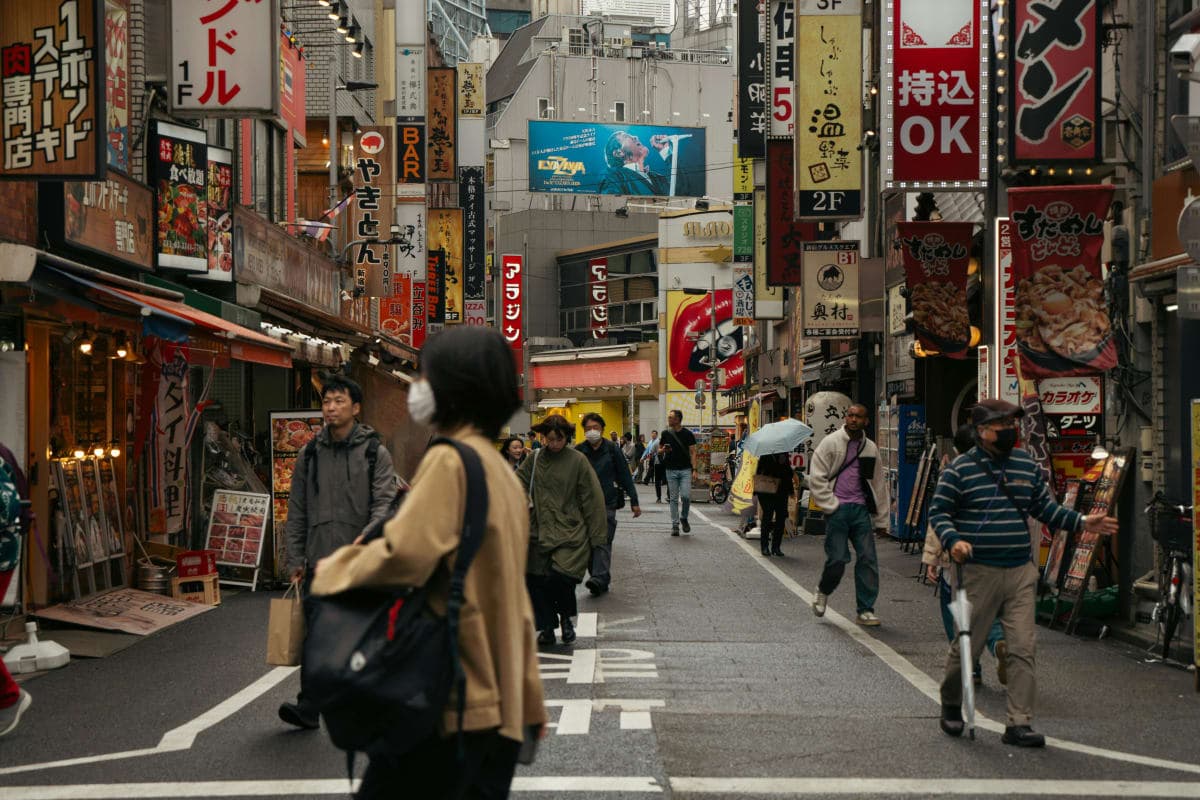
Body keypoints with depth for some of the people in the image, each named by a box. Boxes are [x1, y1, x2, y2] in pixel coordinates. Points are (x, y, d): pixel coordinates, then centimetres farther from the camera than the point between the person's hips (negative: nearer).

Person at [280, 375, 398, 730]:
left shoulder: (375, 453, 1)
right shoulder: (309, 454, 10)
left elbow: (385, 502, -8)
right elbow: (297, 511, 12)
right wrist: (295, 558, 6)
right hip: (320, 562, 2)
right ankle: (309, 707, -4)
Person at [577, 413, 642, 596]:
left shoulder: (612, 451, 3)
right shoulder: (579, 452, 6)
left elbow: (625, 476, 7)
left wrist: (634, 501, 6)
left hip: (607, 503, -3)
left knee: (603, 541, -13)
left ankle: (599, 579, -23)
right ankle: (601, 582, 11)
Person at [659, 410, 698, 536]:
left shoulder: (687, 434, 1)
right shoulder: (666, 434, 7)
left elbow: (692, 452, 2)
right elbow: (659, 449, 16)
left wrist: (694, 469, -8)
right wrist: (663, 450, -9)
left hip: (685, 470, -2)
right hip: (671, 470, 2)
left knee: (686, 496, -13)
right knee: (673, 499, 2)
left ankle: (684, 518, 12)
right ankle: (675, 525, 7)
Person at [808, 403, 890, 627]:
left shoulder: (871, 448, 13)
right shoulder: (831, 442, 0)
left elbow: (879, 484, 19)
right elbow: (816, 477, -3)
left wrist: (881, 520, 18)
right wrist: (831, 506, -9)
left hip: (861, 509, 4)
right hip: (837, 508, -4)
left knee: (868, 559, -3)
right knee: (837, 559, -7)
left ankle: (865, 611, 4)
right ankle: (823, 592, 24)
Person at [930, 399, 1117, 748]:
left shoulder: (1027, 466, 12)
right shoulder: (960, 470, -4)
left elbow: (1045, 508, 19)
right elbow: (938, 511, -2)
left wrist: (1081, 522, 7)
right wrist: (953, 540, -19)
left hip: (1022, 572, 4)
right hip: (979, 572, -4)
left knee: (1022, 648, -2)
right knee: (967, 645, 4)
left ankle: (1019, 724, 1)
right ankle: (951, 706, 29)